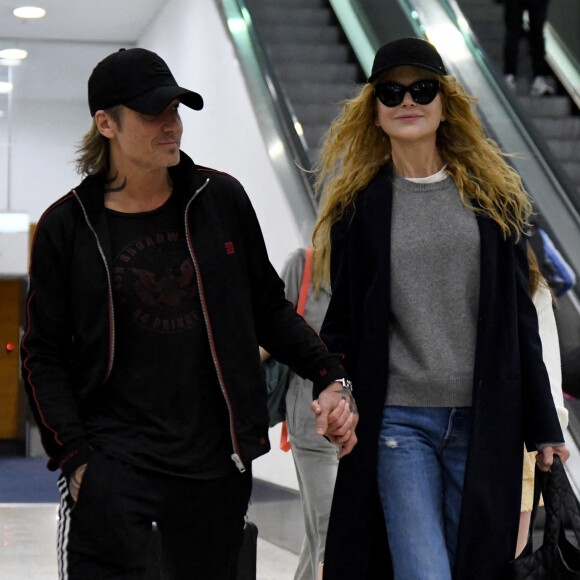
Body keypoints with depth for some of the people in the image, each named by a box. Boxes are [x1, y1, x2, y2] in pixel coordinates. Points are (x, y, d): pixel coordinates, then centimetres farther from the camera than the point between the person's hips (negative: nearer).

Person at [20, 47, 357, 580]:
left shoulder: (222, 199, 5)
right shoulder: (67, 226, 0)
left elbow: (269, 309, 14)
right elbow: (45, 356, 3)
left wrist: (330, 376, 2)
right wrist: (74, 456, -7)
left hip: (217, 458, 3)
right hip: (113, 459, -2)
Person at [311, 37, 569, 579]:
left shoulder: (491, 196, 8)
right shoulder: (359, 206, 5)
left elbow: (518, 317, 9)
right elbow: (342, 321, 7)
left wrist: (543, 425, 7)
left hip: (484, 420, 2)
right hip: (397, 420, -2)